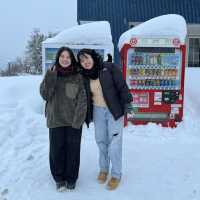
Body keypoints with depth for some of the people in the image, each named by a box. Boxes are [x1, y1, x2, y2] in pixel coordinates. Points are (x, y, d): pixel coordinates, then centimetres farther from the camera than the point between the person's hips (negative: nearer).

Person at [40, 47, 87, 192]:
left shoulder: (78, 76, -1)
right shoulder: (51, 74, 4)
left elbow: (82, 100, -4)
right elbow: (45, 95, -8)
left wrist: (78, 119, -12)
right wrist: (51, 76, -16)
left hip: (73, 120, -1)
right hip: (56, 120, 1)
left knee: (73, 150, 7)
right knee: (57, 149, 6)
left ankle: (71, 177, 26)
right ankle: (59, 178, 26)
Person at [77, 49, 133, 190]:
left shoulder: (109, 68, -9)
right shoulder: (85, 77, 4)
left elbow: (122, 86, -10)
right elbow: (85, 97, 12)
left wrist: (127, 102, -15)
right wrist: (87, 114, 10)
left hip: (114, 110, -4)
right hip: (98, 111, 4)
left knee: (114, 142, -2)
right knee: (101, 140, 10)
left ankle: (116, 174, 14)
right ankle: (104, 168, 31)